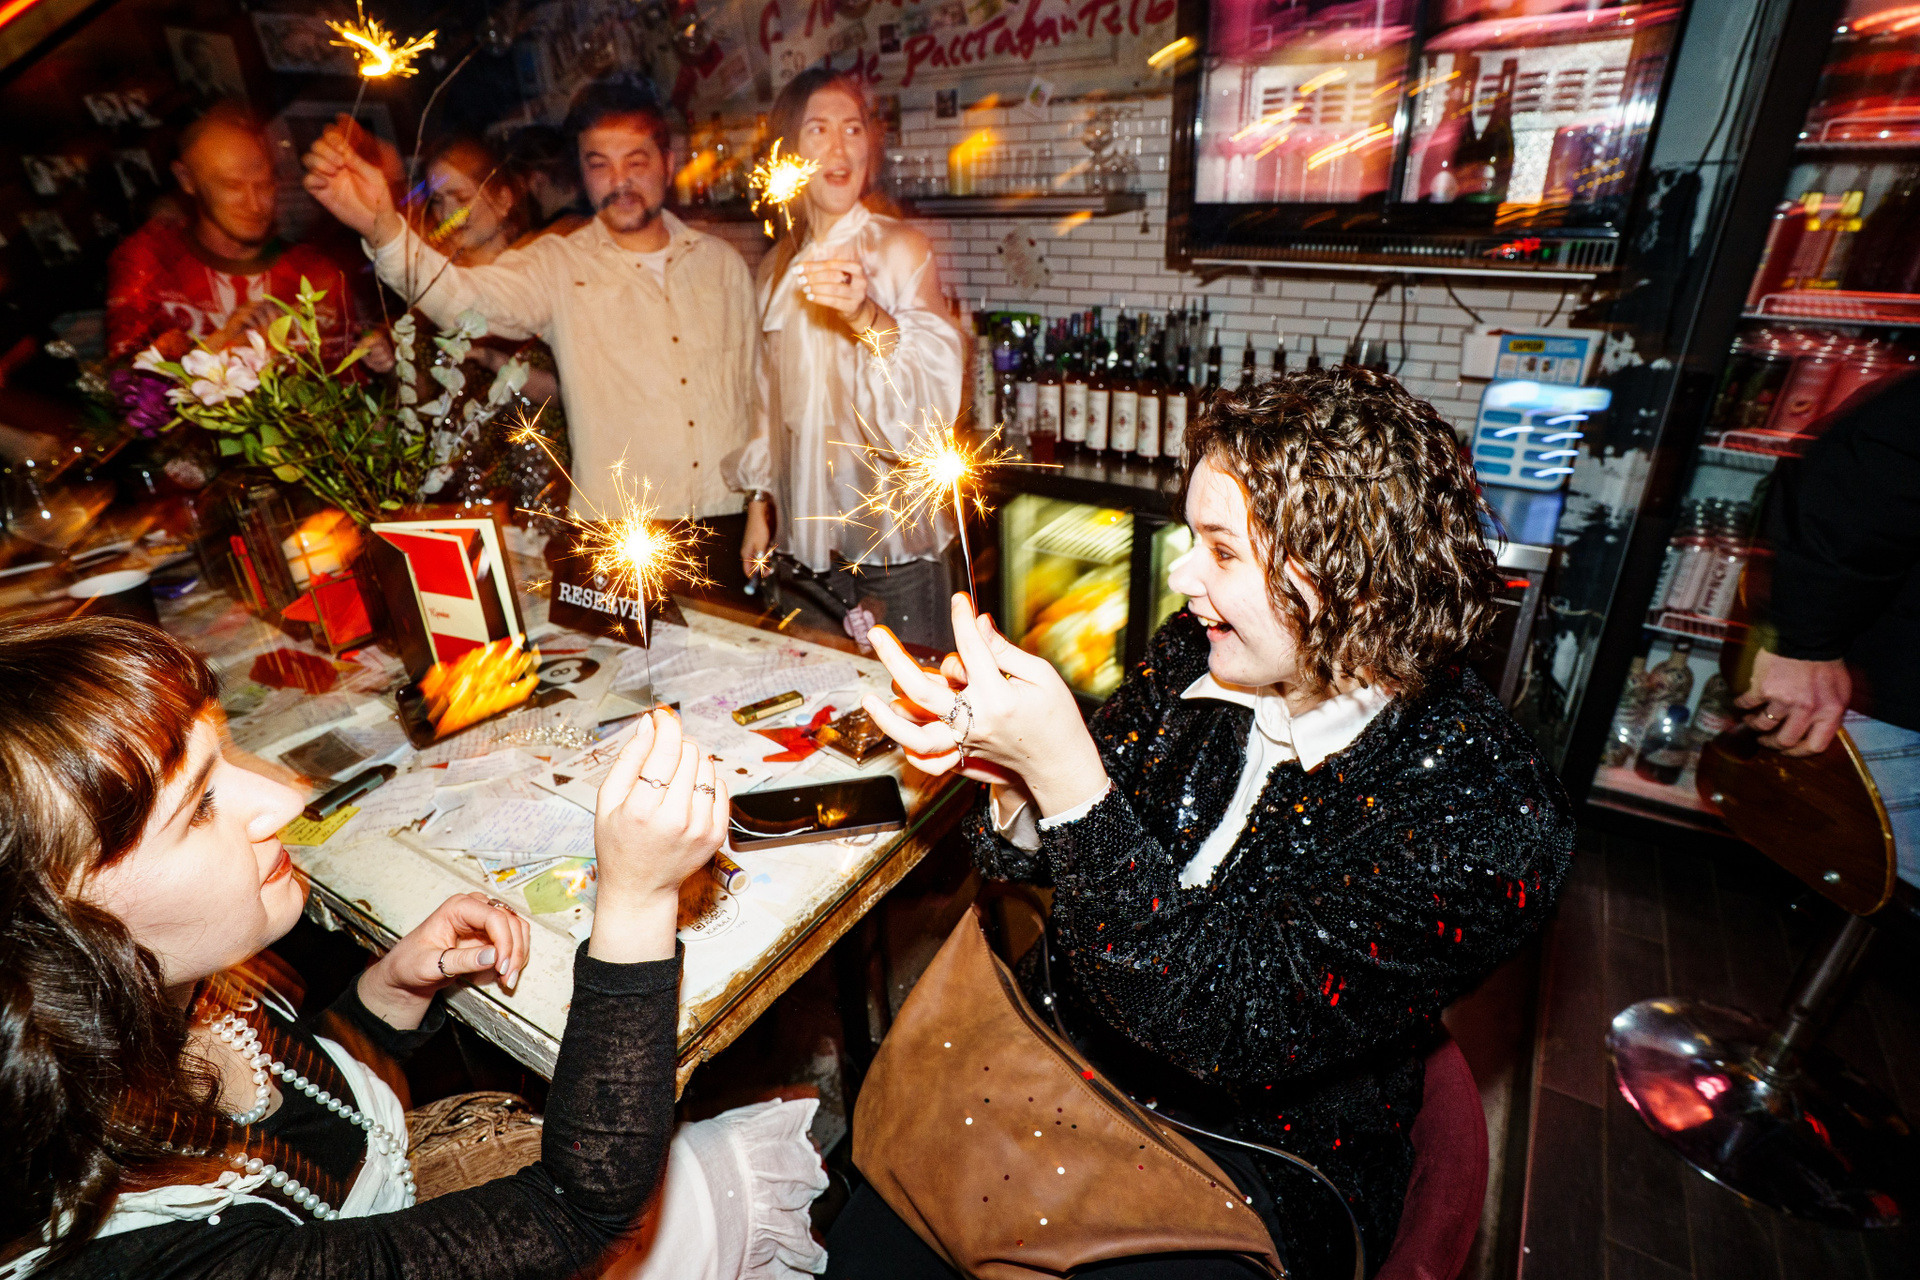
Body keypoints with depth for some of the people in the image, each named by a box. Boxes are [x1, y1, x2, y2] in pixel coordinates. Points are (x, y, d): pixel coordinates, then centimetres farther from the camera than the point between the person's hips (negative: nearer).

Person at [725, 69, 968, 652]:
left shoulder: (901, 249, -7)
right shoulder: (778, 265, 10)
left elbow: (931, 403, -18)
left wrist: (866, 316, -34)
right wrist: (759, 502, 15)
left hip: (892, 544, -5)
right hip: (804, 543, 5)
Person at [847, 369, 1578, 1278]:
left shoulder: (1488, 814, -23)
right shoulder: (1197, 653, -9)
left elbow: (1224, 1024, -28)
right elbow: (1049, 857, 0)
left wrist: (1064, 768, -35)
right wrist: (1015, 775, -22)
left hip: (1266, 1176, -3)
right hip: (1071, 1062, 4)